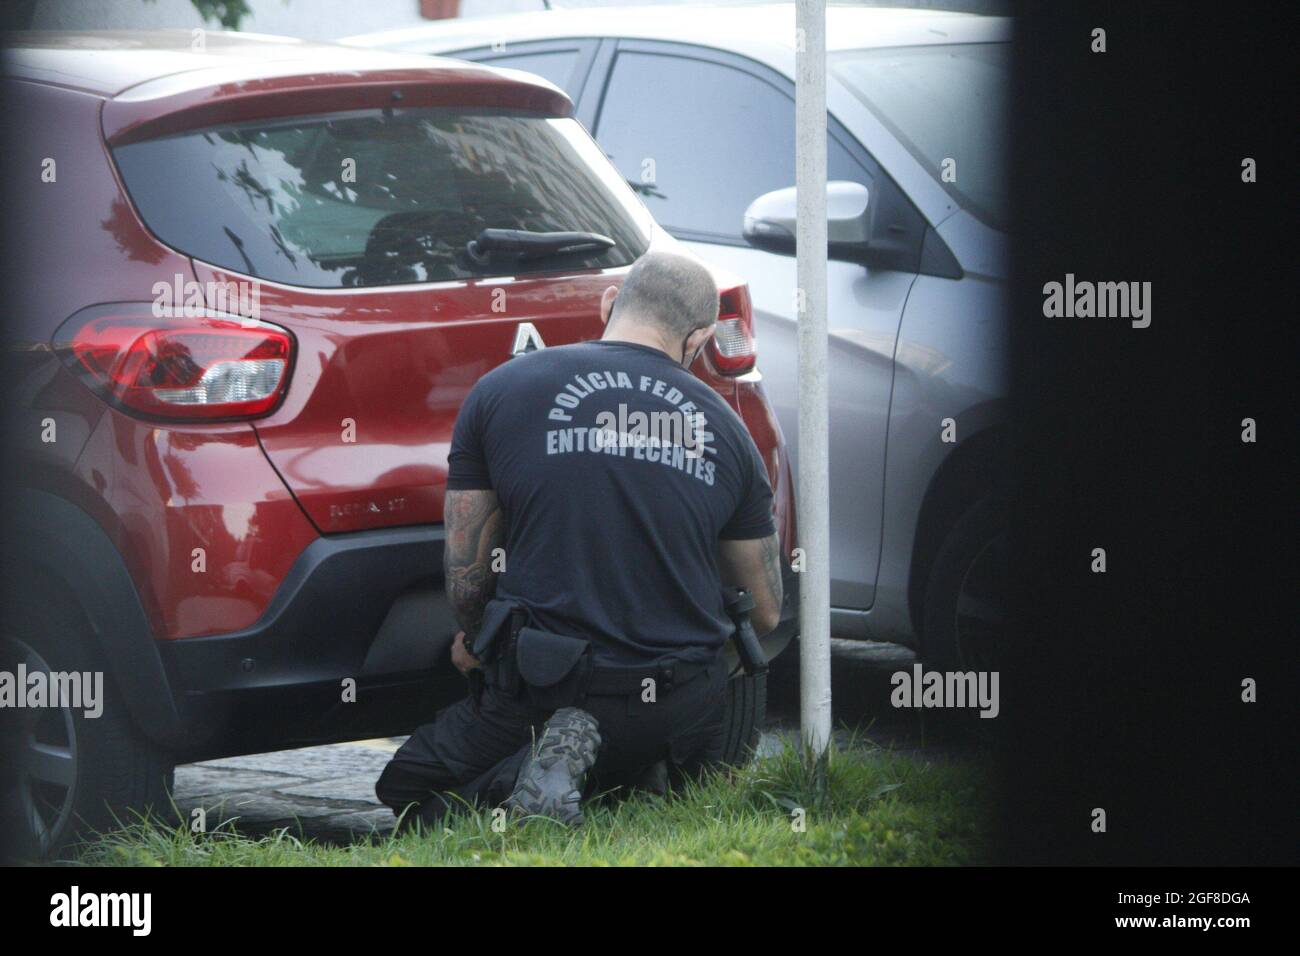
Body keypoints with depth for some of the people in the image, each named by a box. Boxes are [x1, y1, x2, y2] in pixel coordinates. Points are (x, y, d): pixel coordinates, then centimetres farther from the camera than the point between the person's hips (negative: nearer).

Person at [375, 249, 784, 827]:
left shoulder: (501, 390, 1)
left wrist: (475, 641, 28)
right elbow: (765, 613, 15)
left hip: (544, 692, -3)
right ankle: (655, 782, 0)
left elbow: (464, 576, 4)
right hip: (684, 709, 3)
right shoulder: (725, 429, 8)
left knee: (408, 790, 18)